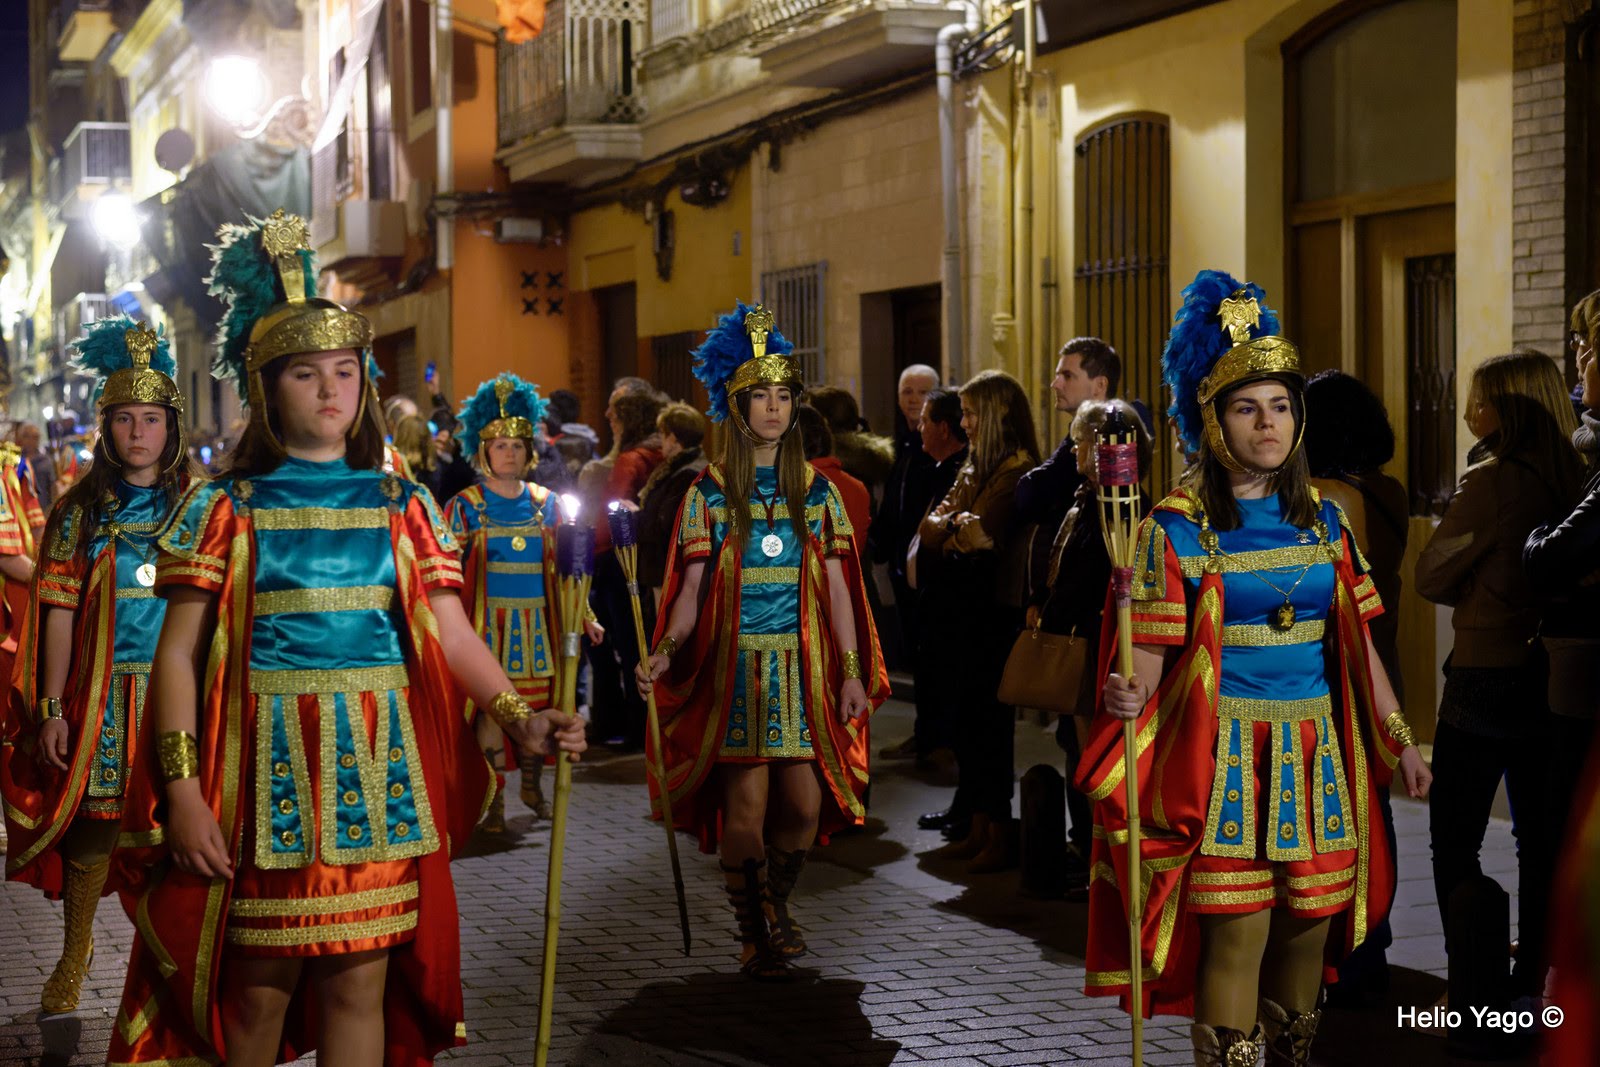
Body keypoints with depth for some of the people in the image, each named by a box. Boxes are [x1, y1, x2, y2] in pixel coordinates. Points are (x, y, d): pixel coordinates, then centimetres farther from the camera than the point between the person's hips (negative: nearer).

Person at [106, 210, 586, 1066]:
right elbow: (178, 654, 0)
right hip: (265, 765, -2)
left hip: (378, 770, 2)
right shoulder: (224, 507, 3)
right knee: (260, 989, 3)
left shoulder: (403, 507, 9)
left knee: (359, 987, 3)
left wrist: (519, 717, -13)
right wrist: (182, 789, -10)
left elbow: (452, 636, 3)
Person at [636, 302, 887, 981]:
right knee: (746, 805, -8)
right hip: (735, 664, -2)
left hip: (804, 667, 3)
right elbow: (692, 587, -2)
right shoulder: (709, 492, 3)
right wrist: (665, 651, -18)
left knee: (805, 805, -1)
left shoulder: (816, 491, 10)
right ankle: (753, 934, 11)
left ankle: (775, 906, 27)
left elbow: (836, 586, 7)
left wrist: (852, 670, 0)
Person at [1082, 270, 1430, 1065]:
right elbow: (1150, 652, -8)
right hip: (1224, 751, -5)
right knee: (1239, 929, -7)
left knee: (1309, 923, 7)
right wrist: (1129, 696, -29)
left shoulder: (1320, 520, 10)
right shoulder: (1177, 526, -3)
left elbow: (1356, 641, 15)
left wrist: (1398, 741, 13)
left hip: (1316, 751, 5)